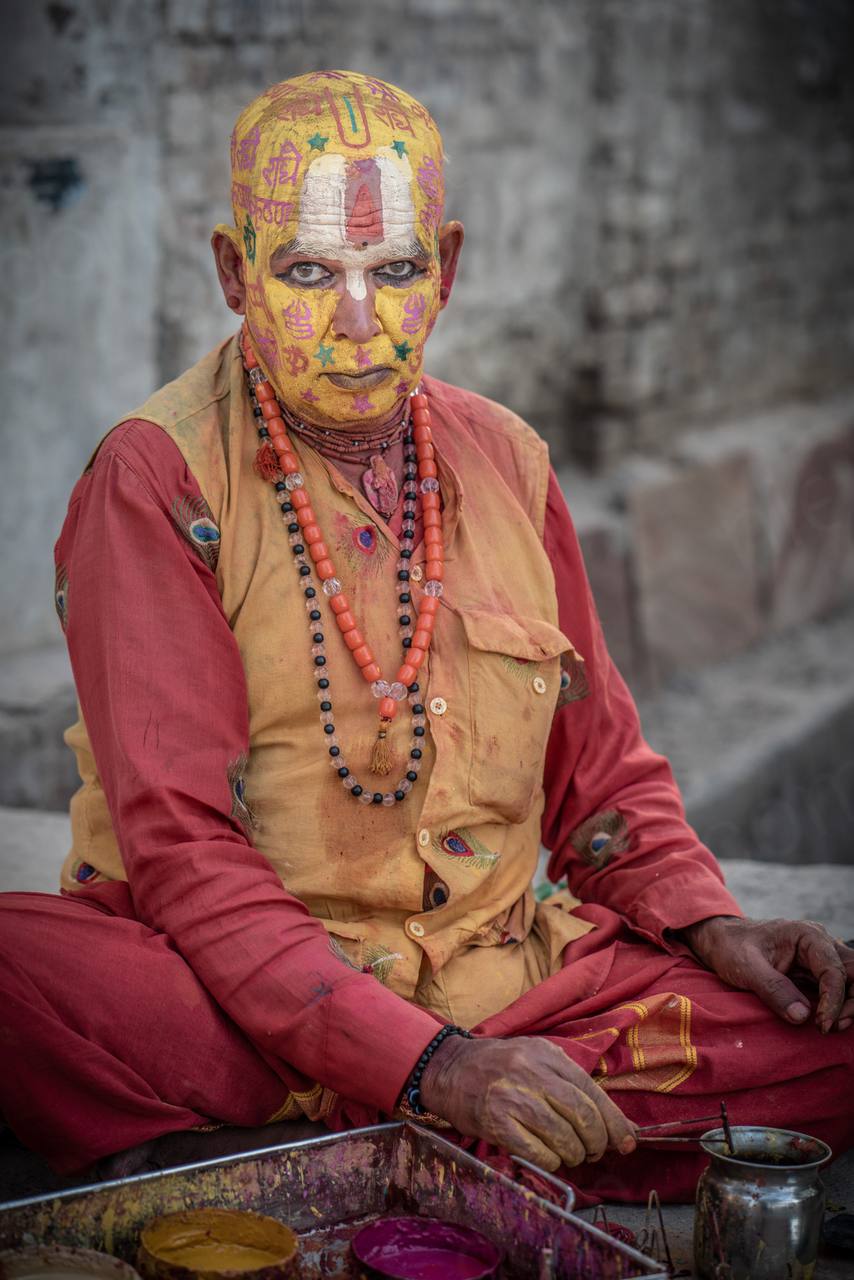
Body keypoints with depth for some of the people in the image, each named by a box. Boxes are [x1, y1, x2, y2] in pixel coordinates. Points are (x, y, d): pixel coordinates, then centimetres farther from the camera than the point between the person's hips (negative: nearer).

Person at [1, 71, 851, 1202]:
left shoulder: (505, 463, 10)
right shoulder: (157, 482, -6)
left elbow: (602, 769, 19)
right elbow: (179, 845, -15)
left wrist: (712, 923, -2)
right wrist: (426, 1065, -26)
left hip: (499, 980, 5)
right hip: (241, 988, -4)